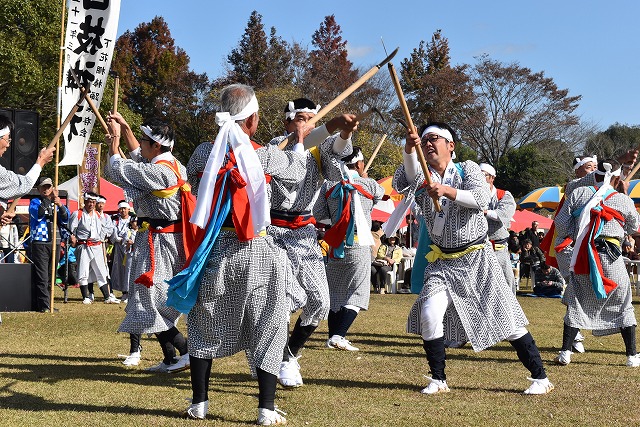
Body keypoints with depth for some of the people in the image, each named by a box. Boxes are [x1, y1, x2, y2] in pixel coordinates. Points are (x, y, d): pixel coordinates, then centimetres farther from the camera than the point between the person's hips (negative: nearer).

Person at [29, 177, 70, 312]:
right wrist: (50, 200, -22)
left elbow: (65, 220, 1)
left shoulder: (56, 203, 17)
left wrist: (60, 206, -16)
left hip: (55, 243, 5)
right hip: (40, 243, -5)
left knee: (51, 276, 7)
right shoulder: (35, 202, 6)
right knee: (41, 277, -9)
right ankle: (44, 305, -11)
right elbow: (38, 214, -16)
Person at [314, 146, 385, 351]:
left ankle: (333, 336, 20)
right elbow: (381, 194, 17)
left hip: (336, 247, 4)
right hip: (359, 246, -4)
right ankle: (338, 336, -16)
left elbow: (318, 213, 5)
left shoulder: (329, 185, 0)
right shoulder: (369, 185, -6)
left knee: (335, 293, 15)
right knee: (357, 293, -2)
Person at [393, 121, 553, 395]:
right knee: (429, 314, -16)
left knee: (507, 319, -1)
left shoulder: (467, 169, -1)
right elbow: (402, 182, -19)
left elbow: (482, 199, -19)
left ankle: (540, 377, 10)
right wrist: (409, 151, -36)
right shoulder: (422, 177, 5)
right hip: (443, 262, 3)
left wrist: (448, 191, -32)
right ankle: (438, 380, 0)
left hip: (477, 259, -2)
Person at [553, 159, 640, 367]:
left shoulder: (578, 193, 5)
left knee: (577, 303, 12)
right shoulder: (623, 200, 3)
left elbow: (561, 224, 4)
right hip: (611, 256, -1)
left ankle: (565, 352, 5)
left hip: (582, 256, 2)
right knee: (623, 305, 11)